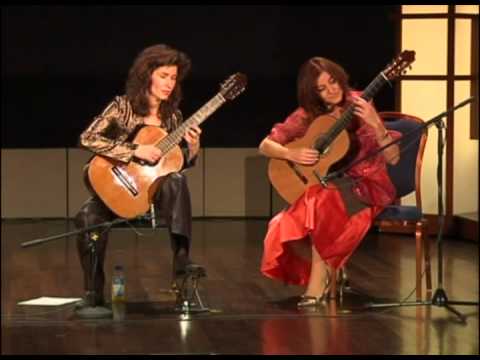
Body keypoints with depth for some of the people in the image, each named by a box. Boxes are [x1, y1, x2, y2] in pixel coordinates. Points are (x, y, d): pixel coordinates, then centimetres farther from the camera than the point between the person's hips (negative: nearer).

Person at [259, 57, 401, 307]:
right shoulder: (308, 115, 2)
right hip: (327, 185, 3)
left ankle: (319, 277, -19)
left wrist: (375, 124, -25)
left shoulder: (359, 108, -4)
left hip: (364, 184, -3)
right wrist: (290, 154, -17)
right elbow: (265, 146, 2)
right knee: (285, 228, -25)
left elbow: (392, 158, -9)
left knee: (321, 200, -35)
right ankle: (325, 271, 0)